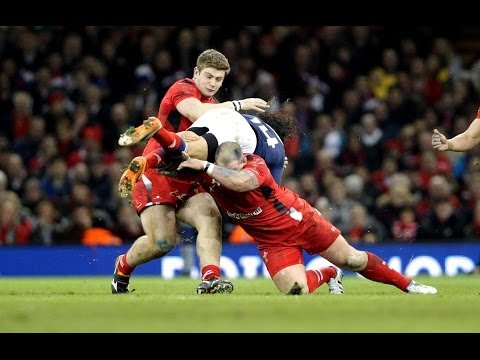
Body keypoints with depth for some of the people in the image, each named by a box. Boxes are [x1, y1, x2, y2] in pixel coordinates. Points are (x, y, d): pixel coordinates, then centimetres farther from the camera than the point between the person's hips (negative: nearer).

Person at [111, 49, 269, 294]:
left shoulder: (214, 106, 20)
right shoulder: (182, 89, -7)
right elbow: (198, 113, -28)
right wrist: (238, 105, -27)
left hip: (188, 183, 7)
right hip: (157, 177, -7)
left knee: (211, 218, -22)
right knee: (163, 242, -15)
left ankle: (210, 279, -38)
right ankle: (122, 267, 15)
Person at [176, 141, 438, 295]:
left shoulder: (255, 164, -32)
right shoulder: (211, 176, -17)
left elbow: (240, 182, -54)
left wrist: (205, 166, -50)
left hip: (301, 221, -3)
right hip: (272, 241, 3)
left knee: (352, 260, 6)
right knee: (295, 291, -13)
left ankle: (407, 285, 27)